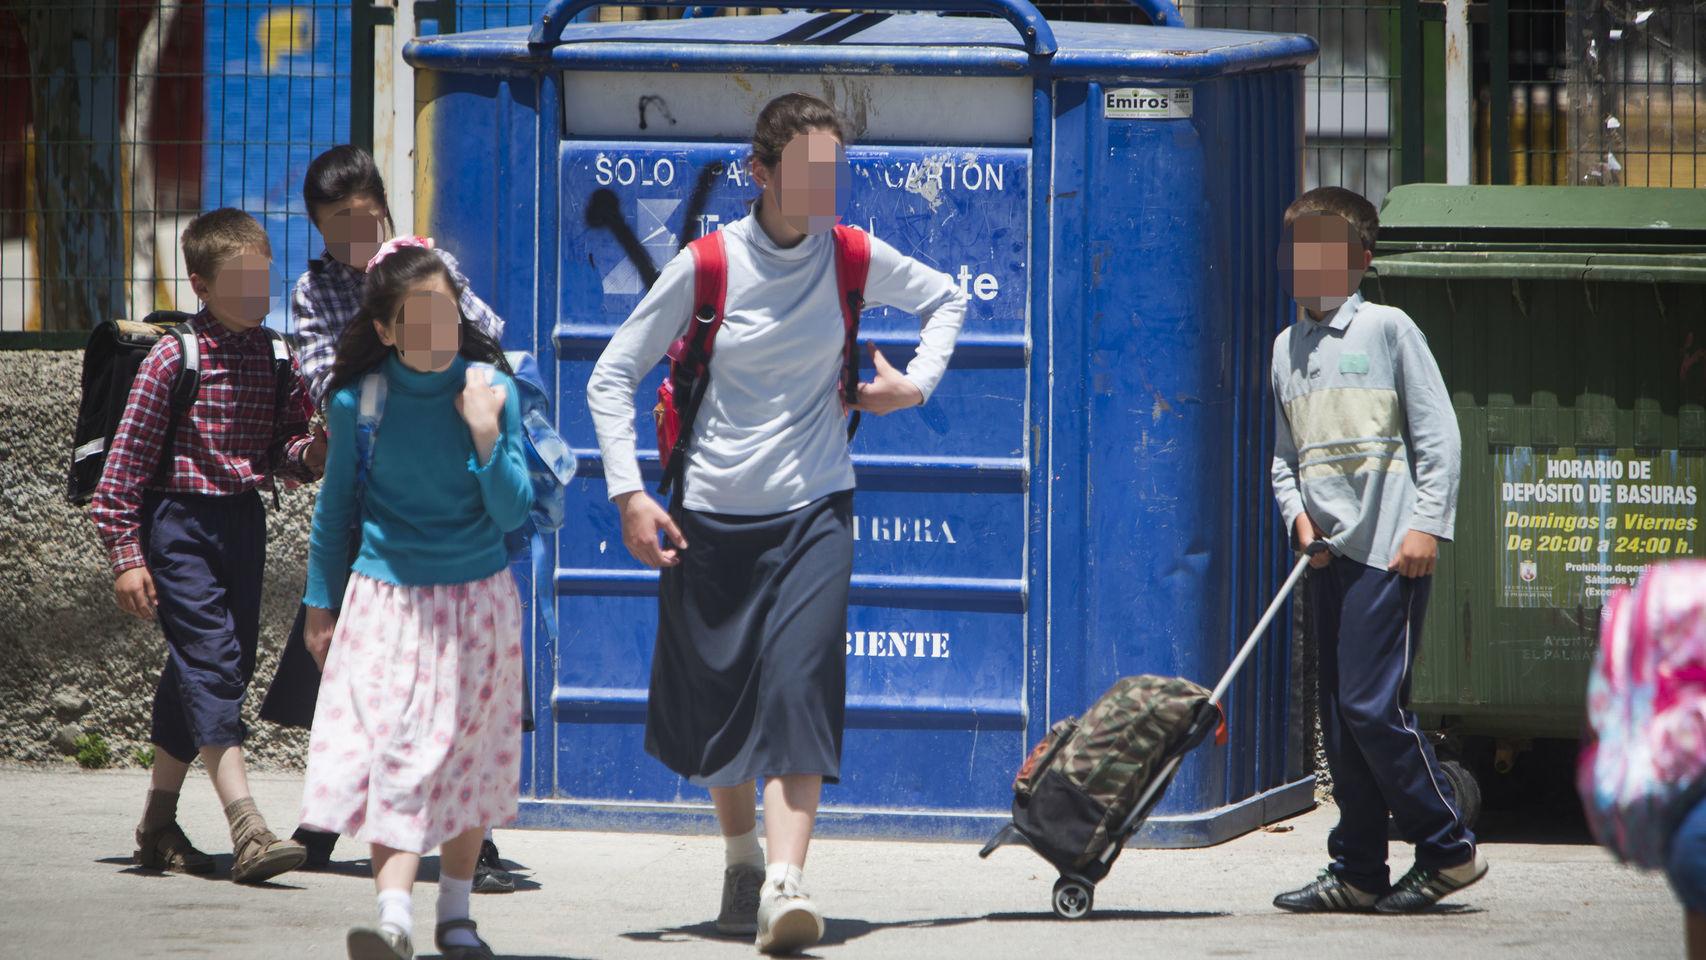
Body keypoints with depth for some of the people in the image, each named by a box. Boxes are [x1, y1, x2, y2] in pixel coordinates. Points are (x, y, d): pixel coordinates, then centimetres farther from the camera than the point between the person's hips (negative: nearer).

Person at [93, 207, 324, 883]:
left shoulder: (277, 359, 6)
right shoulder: (173, 360, -10)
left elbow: (282, 448, 15)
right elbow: (128, 460, -8)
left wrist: (307, 454, -10)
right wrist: (126, 555, -11)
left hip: (243, 522, 6)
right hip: (180, 521, -6)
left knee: (211, 668, 12)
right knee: (211, 659, -16)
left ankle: (158, 824, 26)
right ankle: (247, 831, -26)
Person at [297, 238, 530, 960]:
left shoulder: (491, 389, -5)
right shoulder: (358, 401, -4)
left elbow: (512, 513, -6)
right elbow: (335, 507, 10)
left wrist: (485, 433, -19)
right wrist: (320, 603, 14)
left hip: (476, 600, 1)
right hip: (387, 600, -1)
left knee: (468, 755, 7)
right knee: (393, 751, -12)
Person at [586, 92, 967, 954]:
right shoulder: (707, 265, -7)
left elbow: (945, 299, 21)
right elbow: (612, 376, -1)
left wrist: (917, 383, 6)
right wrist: (629, 493, -9)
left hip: (813, 510, 0)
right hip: (712, 514, 0)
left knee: (800, 684, -17)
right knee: (715, 696, 9)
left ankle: (785, 885, -24)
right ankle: (741, 860, 34)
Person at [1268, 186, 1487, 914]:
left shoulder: (1388, 330, -3)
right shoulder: (1287, 347, 14)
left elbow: (1438, 435, -5)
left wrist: (1426, 526, -12)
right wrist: (1299, 514, 2)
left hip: (1388, 552, -7)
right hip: (1329, 553, 7)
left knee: (1372, 706, -12)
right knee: (1339, 719, 6)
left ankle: (1449, 851, -1)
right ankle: (1358, 873, 10)